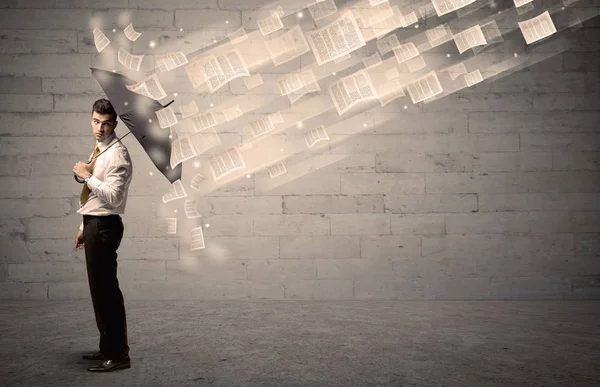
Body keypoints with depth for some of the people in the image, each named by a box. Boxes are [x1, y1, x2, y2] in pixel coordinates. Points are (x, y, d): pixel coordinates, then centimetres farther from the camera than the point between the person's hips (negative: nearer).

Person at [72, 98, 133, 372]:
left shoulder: (117, 154, -14)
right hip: (93, 225, 10)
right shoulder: (99, 151, 16)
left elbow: (113, 197, -23)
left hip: (104, 227, -10)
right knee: (99, 290, 16)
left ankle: (118, 355, 1)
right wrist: (84, 228, 21)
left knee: (106, 291, -7)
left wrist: (87, 175, -17)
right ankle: (108, 348, 27)